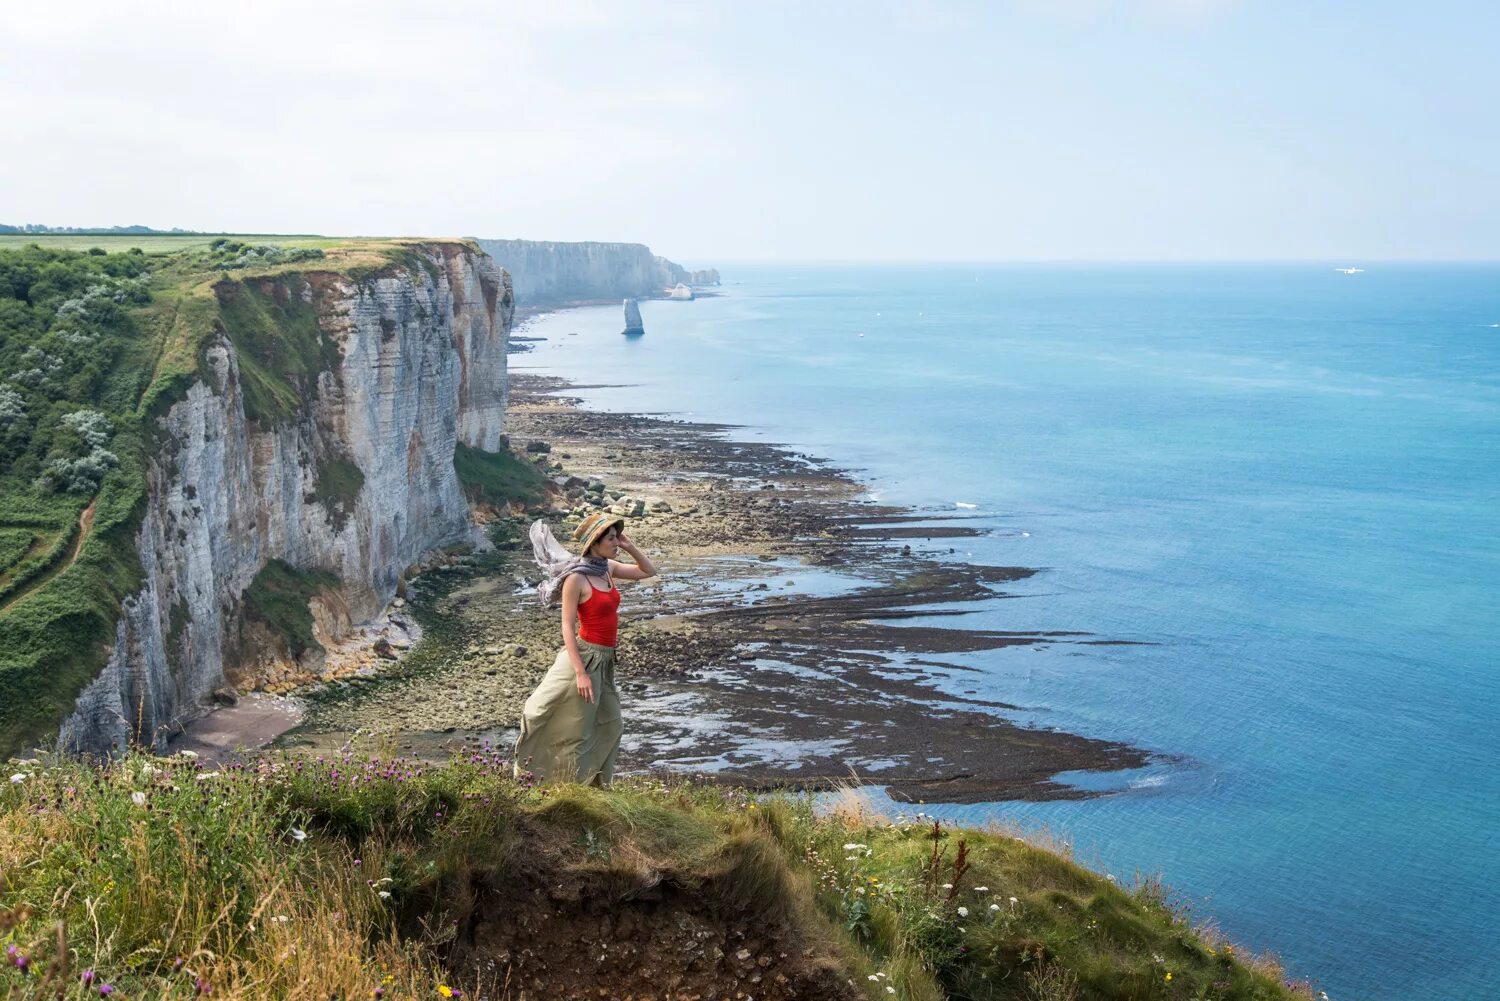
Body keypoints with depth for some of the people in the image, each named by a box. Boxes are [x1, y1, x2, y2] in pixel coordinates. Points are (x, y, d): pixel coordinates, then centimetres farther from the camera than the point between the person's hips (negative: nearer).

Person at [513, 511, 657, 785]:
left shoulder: (608, 568, 5)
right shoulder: (576, 578, -16)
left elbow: (649, 571, 17)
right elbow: (567, 627, -18)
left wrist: (629, 547, 0)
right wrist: (581, 673, -22)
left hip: (604, 660, 9)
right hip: (584, 656, -8)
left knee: (610, 726, 18)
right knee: (576, 732, 2)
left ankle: (595, 784, 32)